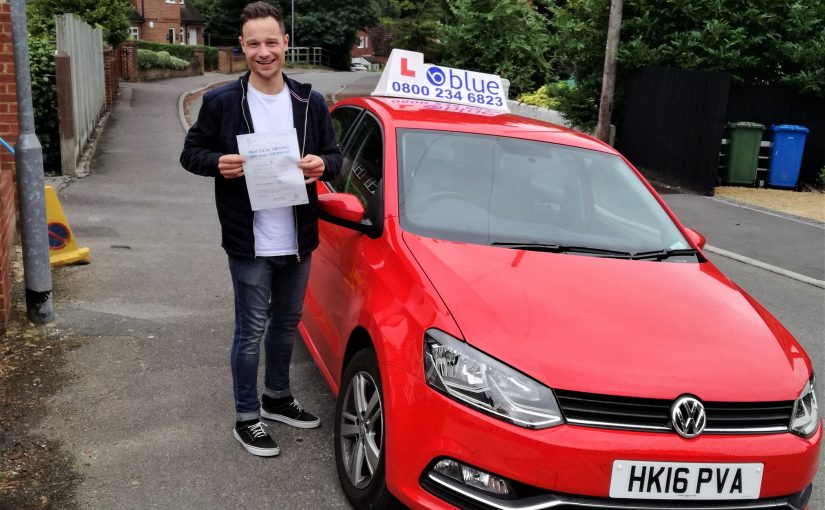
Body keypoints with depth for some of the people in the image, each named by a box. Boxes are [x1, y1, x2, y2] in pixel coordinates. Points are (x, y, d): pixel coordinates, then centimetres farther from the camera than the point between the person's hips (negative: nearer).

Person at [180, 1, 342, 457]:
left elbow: (334, 156, 9)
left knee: (286, 323, 19)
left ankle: (277, 398, 40)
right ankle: (247, 418, 22)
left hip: (298, 240, 5)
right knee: (251, 331, 4)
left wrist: (322, 164, -14)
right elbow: (191, 153, 2)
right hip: (249, 243, -4)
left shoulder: (310, 102, 3)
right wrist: (218, 163, -20)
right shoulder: (221, 102, -6)